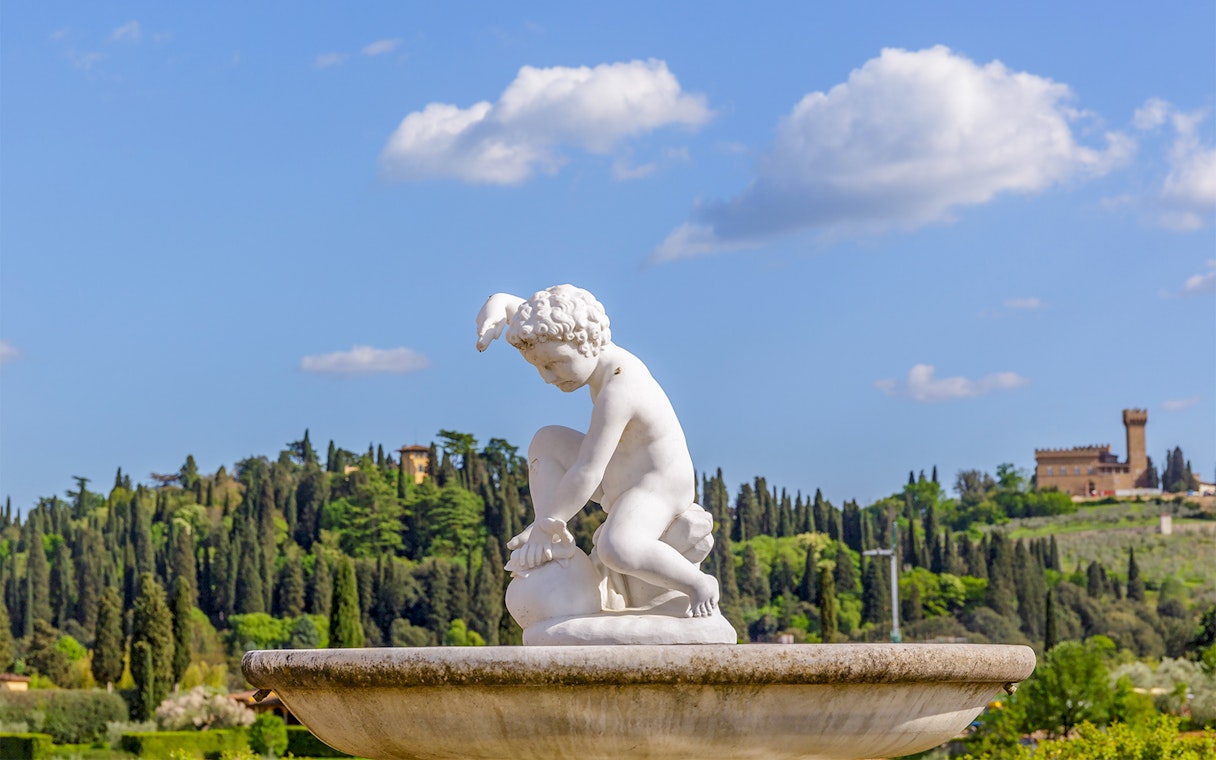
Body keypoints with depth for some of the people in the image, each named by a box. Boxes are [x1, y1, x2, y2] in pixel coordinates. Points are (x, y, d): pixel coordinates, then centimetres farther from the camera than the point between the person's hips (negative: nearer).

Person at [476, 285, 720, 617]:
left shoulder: (617, 391, -32)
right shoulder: (594, 349, -5)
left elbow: (586, 474, -31)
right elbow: (504, 302, 1)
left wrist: (546, 523, -22)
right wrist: (493, 317, -22)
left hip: (656, 492, -10)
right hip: (619, 480, 10)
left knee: (615, 550, -36)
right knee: (547, 441, 5)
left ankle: (699, 584, -14)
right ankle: (555, 545, -3)